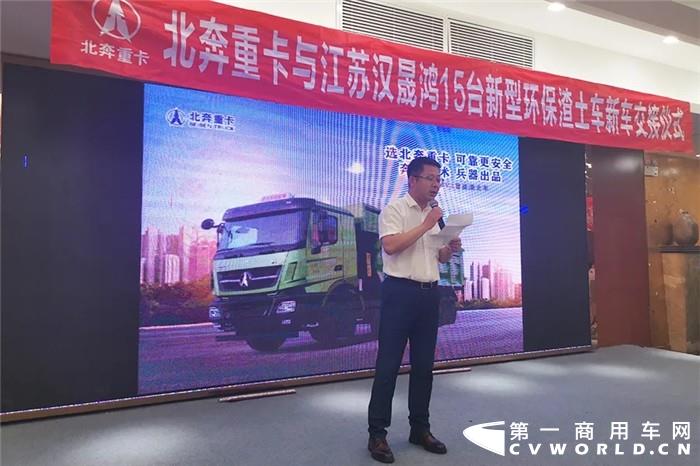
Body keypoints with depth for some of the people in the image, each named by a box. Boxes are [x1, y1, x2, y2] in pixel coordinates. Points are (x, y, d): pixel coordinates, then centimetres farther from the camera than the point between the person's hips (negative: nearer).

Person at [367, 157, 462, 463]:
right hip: (400, 291, -7)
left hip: (430, 293, 7)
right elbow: (390, 246, -21)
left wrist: (451, 249, 0)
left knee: (424, 364, 13)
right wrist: (425, 226, -17)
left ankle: (420, 428, 26)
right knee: (388, 364, -2)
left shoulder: (435, 214, 16)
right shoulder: (394, 209, -5)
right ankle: (377, 433, 9)